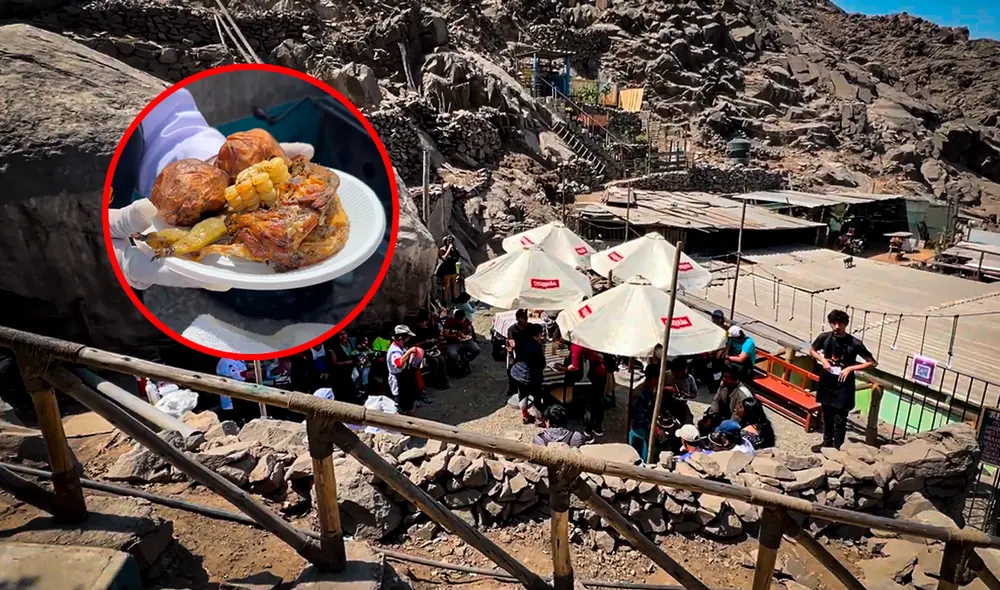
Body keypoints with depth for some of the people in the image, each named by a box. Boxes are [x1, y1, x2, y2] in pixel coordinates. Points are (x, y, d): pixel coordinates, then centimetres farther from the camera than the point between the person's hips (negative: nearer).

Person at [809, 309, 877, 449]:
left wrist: (850, 368, -17)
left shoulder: (855, 343, -14)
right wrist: (822, 360, -6)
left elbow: (872, 362, -7)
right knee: (827, 416, 18)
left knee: (839, 420, 0)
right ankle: (826, 443, 35)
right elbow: (812, 350, 12)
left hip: (843, 387, -3)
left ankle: (836, 449, 12)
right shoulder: (824, 337, -6)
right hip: (826, 384, 3)